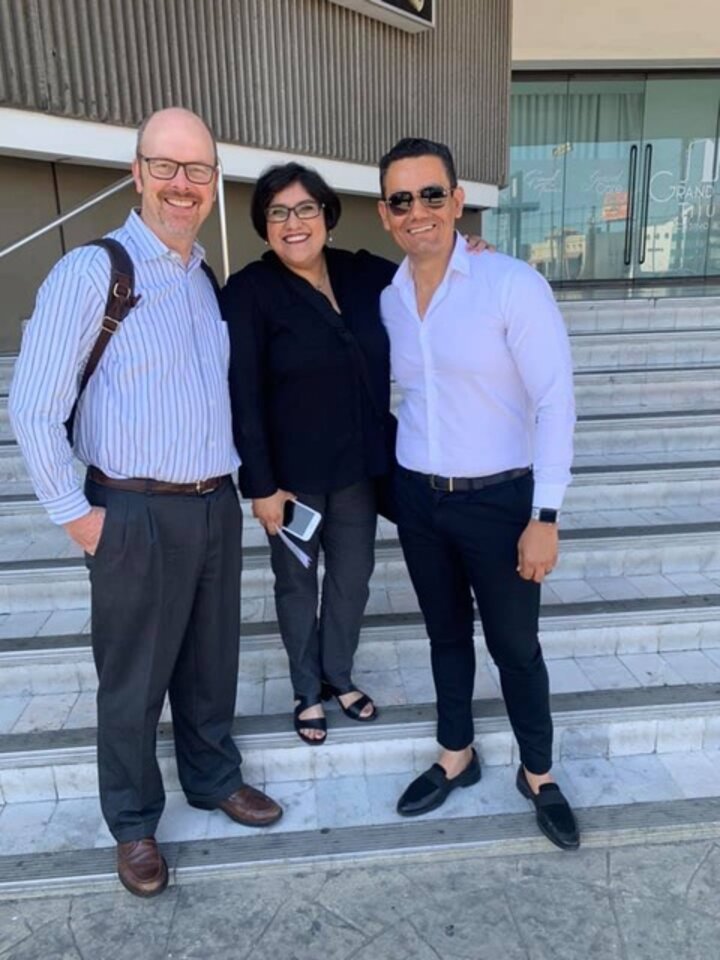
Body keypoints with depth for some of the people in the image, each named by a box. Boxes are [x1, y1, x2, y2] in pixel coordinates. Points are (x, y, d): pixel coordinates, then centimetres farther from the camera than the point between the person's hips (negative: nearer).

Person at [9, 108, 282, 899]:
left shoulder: (209, 280, 10)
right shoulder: (90, 272, -11)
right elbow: (33, 409, -12)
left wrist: (240, 482, 12)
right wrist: (75, 514, -11)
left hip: (216, 506, 6)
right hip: (136, 515, -5)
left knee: (212, 663, 20)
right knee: (133, 680, 11)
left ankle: (213, 778, 44)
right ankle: (133, 824, 34)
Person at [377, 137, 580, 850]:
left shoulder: (512, 283, -13)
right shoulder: (386, 301, 3)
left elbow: (555, 403, -14)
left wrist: (544, 515, -16)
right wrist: (408, 482, 10)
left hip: (499, 500, -4)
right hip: (417, 499, 5)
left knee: (514, 646, 10)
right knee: (446, 634, 19)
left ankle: (538, 776, 35)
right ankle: (456, 758, 40)